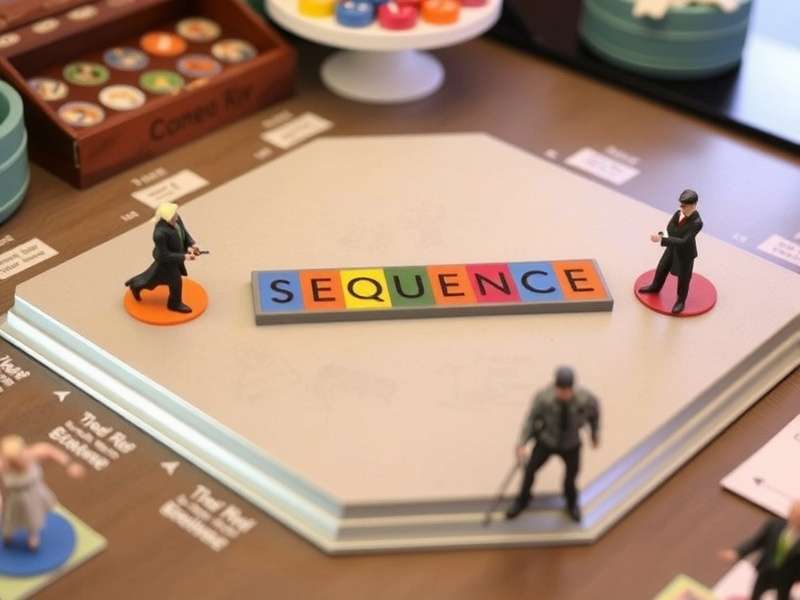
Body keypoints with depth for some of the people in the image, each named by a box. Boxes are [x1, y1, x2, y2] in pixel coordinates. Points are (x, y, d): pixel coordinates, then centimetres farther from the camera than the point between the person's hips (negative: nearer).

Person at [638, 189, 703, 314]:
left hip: (686, 254, -6)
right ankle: (655, 287, 56)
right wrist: (662, 235, -33)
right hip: (672, 249, 6)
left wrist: (662, 240, -40)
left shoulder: (697, 222, -34)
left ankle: (681, 301, 41)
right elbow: (669, 228, -7)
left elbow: (684, 241, -36)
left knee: (683, 278, 16)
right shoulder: (678, 213, -16)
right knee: (661, 269, 27)